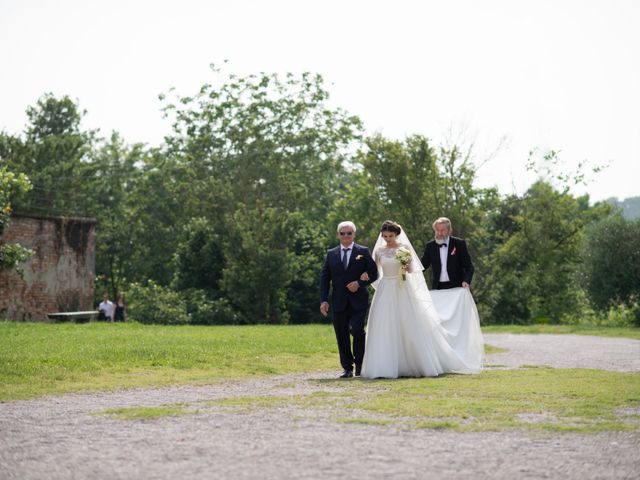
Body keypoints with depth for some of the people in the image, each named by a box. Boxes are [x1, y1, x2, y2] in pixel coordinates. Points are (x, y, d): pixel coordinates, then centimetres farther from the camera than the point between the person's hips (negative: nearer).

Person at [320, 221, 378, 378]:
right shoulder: (331, 254, 10)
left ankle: (359, 362, 5)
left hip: (358, 301, -3)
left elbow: (374, 273, 3)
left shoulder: (363, 252, 4)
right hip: (339, 302, 3)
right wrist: (323, 300, -1)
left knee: (357, 330, -16)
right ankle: (347, 368, 13)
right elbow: (324, 278, 9)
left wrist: (359, 283, -13)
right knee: (342, 336, 3)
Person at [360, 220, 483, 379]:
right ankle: (386, 367, -2)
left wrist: (406, 267, -20)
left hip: (403, 291, -2)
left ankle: (419, 364, 6)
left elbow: (411, 270, 1)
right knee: (385, 330, -4)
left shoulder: (404, 247, 2)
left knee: (410, 326, -3)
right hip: (385, 291, 2)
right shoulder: (379, 251, 7)